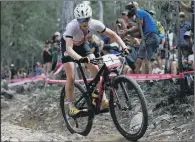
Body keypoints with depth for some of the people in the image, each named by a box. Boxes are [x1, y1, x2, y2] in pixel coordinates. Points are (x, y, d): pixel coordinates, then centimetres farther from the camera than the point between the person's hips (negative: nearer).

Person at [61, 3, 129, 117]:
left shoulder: (95, 24, -30)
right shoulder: (72, 26, -40)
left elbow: (113, 35, -18)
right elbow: (69, 48, -49)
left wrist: (124, 47, -33)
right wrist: (81, 59, -66)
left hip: (82, 45, 3)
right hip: (69, 46, -3)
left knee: (96, 70, -12)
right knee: (71, 77, -13)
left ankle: (104, 101, -5)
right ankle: (71, 107, -1)